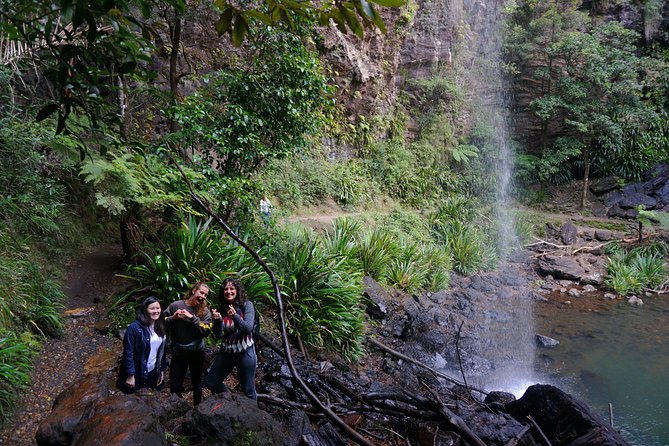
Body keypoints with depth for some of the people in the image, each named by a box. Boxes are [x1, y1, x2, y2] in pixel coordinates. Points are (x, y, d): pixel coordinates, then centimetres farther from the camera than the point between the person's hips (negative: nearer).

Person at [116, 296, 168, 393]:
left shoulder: (160, 327, 3)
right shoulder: (134, 327, -16)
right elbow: (128, 353, -16)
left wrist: (162, 370, 8)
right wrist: (130, 375, -17)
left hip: (153, 373, 5)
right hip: (137, 374, -5)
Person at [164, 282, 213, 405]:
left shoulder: (205, 311, -7)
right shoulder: (175, 305, -7)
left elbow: (206, 331, -19)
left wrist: (192, 317, -24)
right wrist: (173, 318, -20)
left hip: (197, 352, 1)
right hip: (178, 352, -1)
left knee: (197, 383, 20)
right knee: (175, 386, 4)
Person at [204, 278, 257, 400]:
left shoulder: (246, 305, -10)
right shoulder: (222, 309, 0)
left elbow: (248, 328, -20)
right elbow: (218, 335, -1)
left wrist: (235, 316, -34)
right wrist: (217, 320, -20)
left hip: (245, 352, -5)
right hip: (226, 352, 5)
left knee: (249, 390, 4)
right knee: (210, 382, 12)